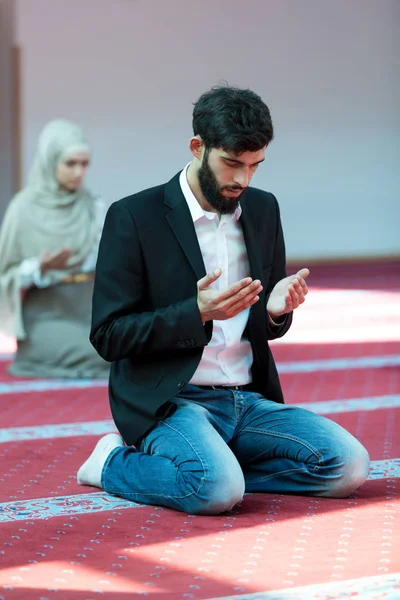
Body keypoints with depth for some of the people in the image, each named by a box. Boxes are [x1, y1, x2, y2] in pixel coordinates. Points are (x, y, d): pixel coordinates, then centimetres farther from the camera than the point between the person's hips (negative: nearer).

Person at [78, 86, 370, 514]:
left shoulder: (263, 209, 11)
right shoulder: (133, 218, -7)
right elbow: (108, 336, -10)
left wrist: (275, 309, -7)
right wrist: (197, 313, -23)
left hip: (249, 400, 6)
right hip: (169, 403, -6)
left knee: (349, 465, -14)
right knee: (219, 489, -33)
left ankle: (214, 466, 0)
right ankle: (115, 464, -3)